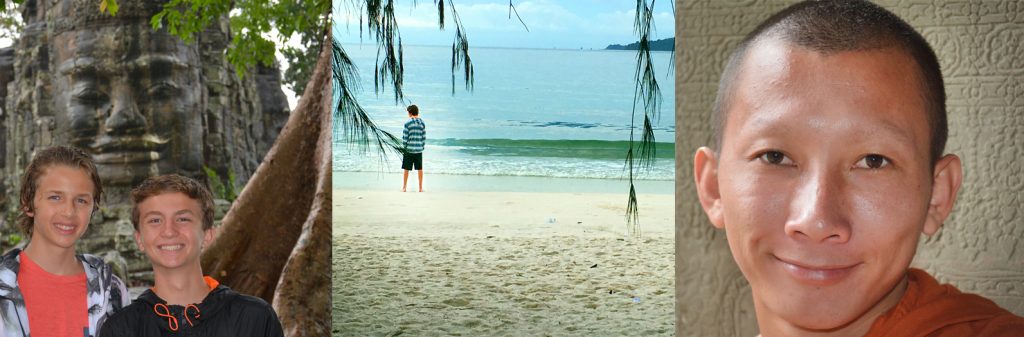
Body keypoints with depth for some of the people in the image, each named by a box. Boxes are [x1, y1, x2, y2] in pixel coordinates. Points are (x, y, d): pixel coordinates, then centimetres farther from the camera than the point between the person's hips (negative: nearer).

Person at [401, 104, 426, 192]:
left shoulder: (408, 123, -8)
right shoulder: (422, 123, 3)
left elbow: (405, 137, -8)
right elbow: (424, 137, 5)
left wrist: (403, 148, 2)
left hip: (409, 149, -3)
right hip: (419, 149, 3)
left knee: (406, 169, 5)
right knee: (419, 169, 10)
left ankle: (404, 187, 8)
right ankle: (420, 188, 13)